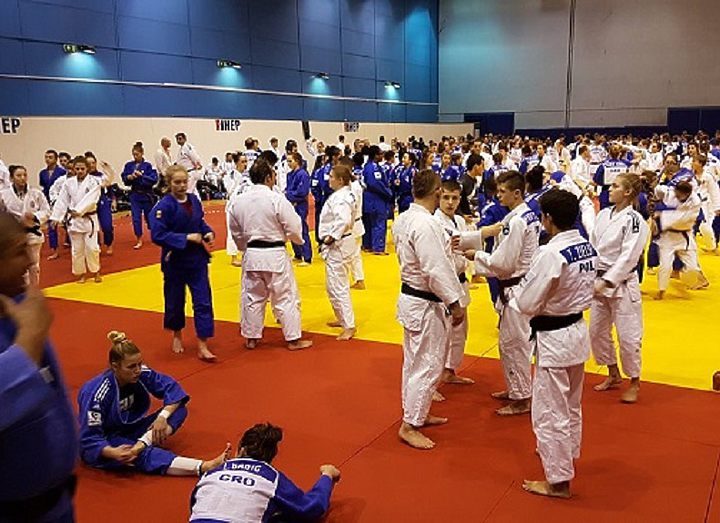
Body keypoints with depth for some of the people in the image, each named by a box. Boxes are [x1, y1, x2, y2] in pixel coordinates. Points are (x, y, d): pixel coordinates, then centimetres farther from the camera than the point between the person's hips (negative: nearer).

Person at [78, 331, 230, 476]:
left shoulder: (141, 373, -13)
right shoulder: (97, 394, -25)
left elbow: (171, 387, -7)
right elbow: (89, 440, -24)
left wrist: (162, 416, -24)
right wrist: (114, 453, -43)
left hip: (128, 430, 7)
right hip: (102, 443, -7)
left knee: (179, 410, -11)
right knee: (143, 455, -36)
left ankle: (141, 444, -35)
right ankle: (203, 467, -48)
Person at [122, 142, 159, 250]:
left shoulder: (148, 166, -8)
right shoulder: (129, 165, 2)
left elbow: (154, 179, -13)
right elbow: (124, 178, 5)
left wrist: (141, 175, -21)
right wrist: (129, 177, -15)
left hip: (147, 194, -2)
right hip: (135, 194, 2)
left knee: (149, 216, 11)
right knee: (136, 217, -1)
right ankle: (139, 240, 7)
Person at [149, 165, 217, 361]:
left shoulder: (194, 200, 0)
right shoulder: (164, 206, -15)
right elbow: (158, 235, -21)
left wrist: (208, 233, -4)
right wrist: (186, 238, -23)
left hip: (197, 259, 4)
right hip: (175, 261, -4)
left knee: (203, 301, -2)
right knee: (175, 301, 14)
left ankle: (202, 347, 3)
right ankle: (177, 336, 42)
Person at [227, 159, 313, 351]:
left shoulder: (237, 201, 1)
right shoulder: (276, 199, -16)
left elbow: (236, 232, 11)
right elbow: (294, 227, -11)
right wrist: (298, 239, 11)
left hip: (251, 255, 5)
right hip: (275, 255, -5)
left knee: (252, 297, 16)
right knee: (286, 297, 6)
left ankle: (251, 338, 26)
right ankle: (294, 339, 14)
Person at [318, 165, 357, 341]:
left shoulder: (341, 198, -20)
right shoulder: (341, 195, 12)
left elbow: (343, 221, -32)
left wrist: (331, 238, -24)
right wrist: (330, 237, 9)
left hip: (337, 245, -11)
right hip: (337, 245, 11)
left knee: (338, 287, -7)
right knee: (332, 286, 21)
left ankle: (349, 326, -1)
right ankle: (342, 318, 34)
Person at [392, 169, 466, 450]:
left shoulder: (402, 220, 4)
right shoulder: (426, 224, -25)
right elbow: (437, 269, -25)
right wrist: (455, 303, -17)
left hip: (410, 296, 10)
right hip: (426, 304, -10)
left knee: (414, 361, 20)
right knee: (428, 366, 1)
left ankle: (416, 413, 36)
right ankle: (409, 425, 11)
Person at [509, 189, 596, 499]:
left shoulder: (551, 254, -26)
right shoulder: (587, 247, 0)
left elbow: (526, 304, -21)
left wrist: (517, 293, -1)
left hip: (554, 339, -9)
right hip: (578, 331, 9)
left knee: (550, 412, 5)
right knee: (571, 405, 26)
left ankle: (559, 480, 17)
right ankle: (566, 455, 47)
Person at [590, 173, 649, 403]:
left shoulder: (634, 220, -15)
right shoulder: (604, 214, 6)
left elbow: (628, 257, -19)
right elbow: (592, 246, 9)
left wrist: (606, 282, -23)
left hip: (622, 284, -7)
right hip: (599, 281, 7)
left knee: (627, 335, 0)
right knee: (597, 331, 15)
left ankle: (634, 382, 21)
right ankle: (613, 375, 34)